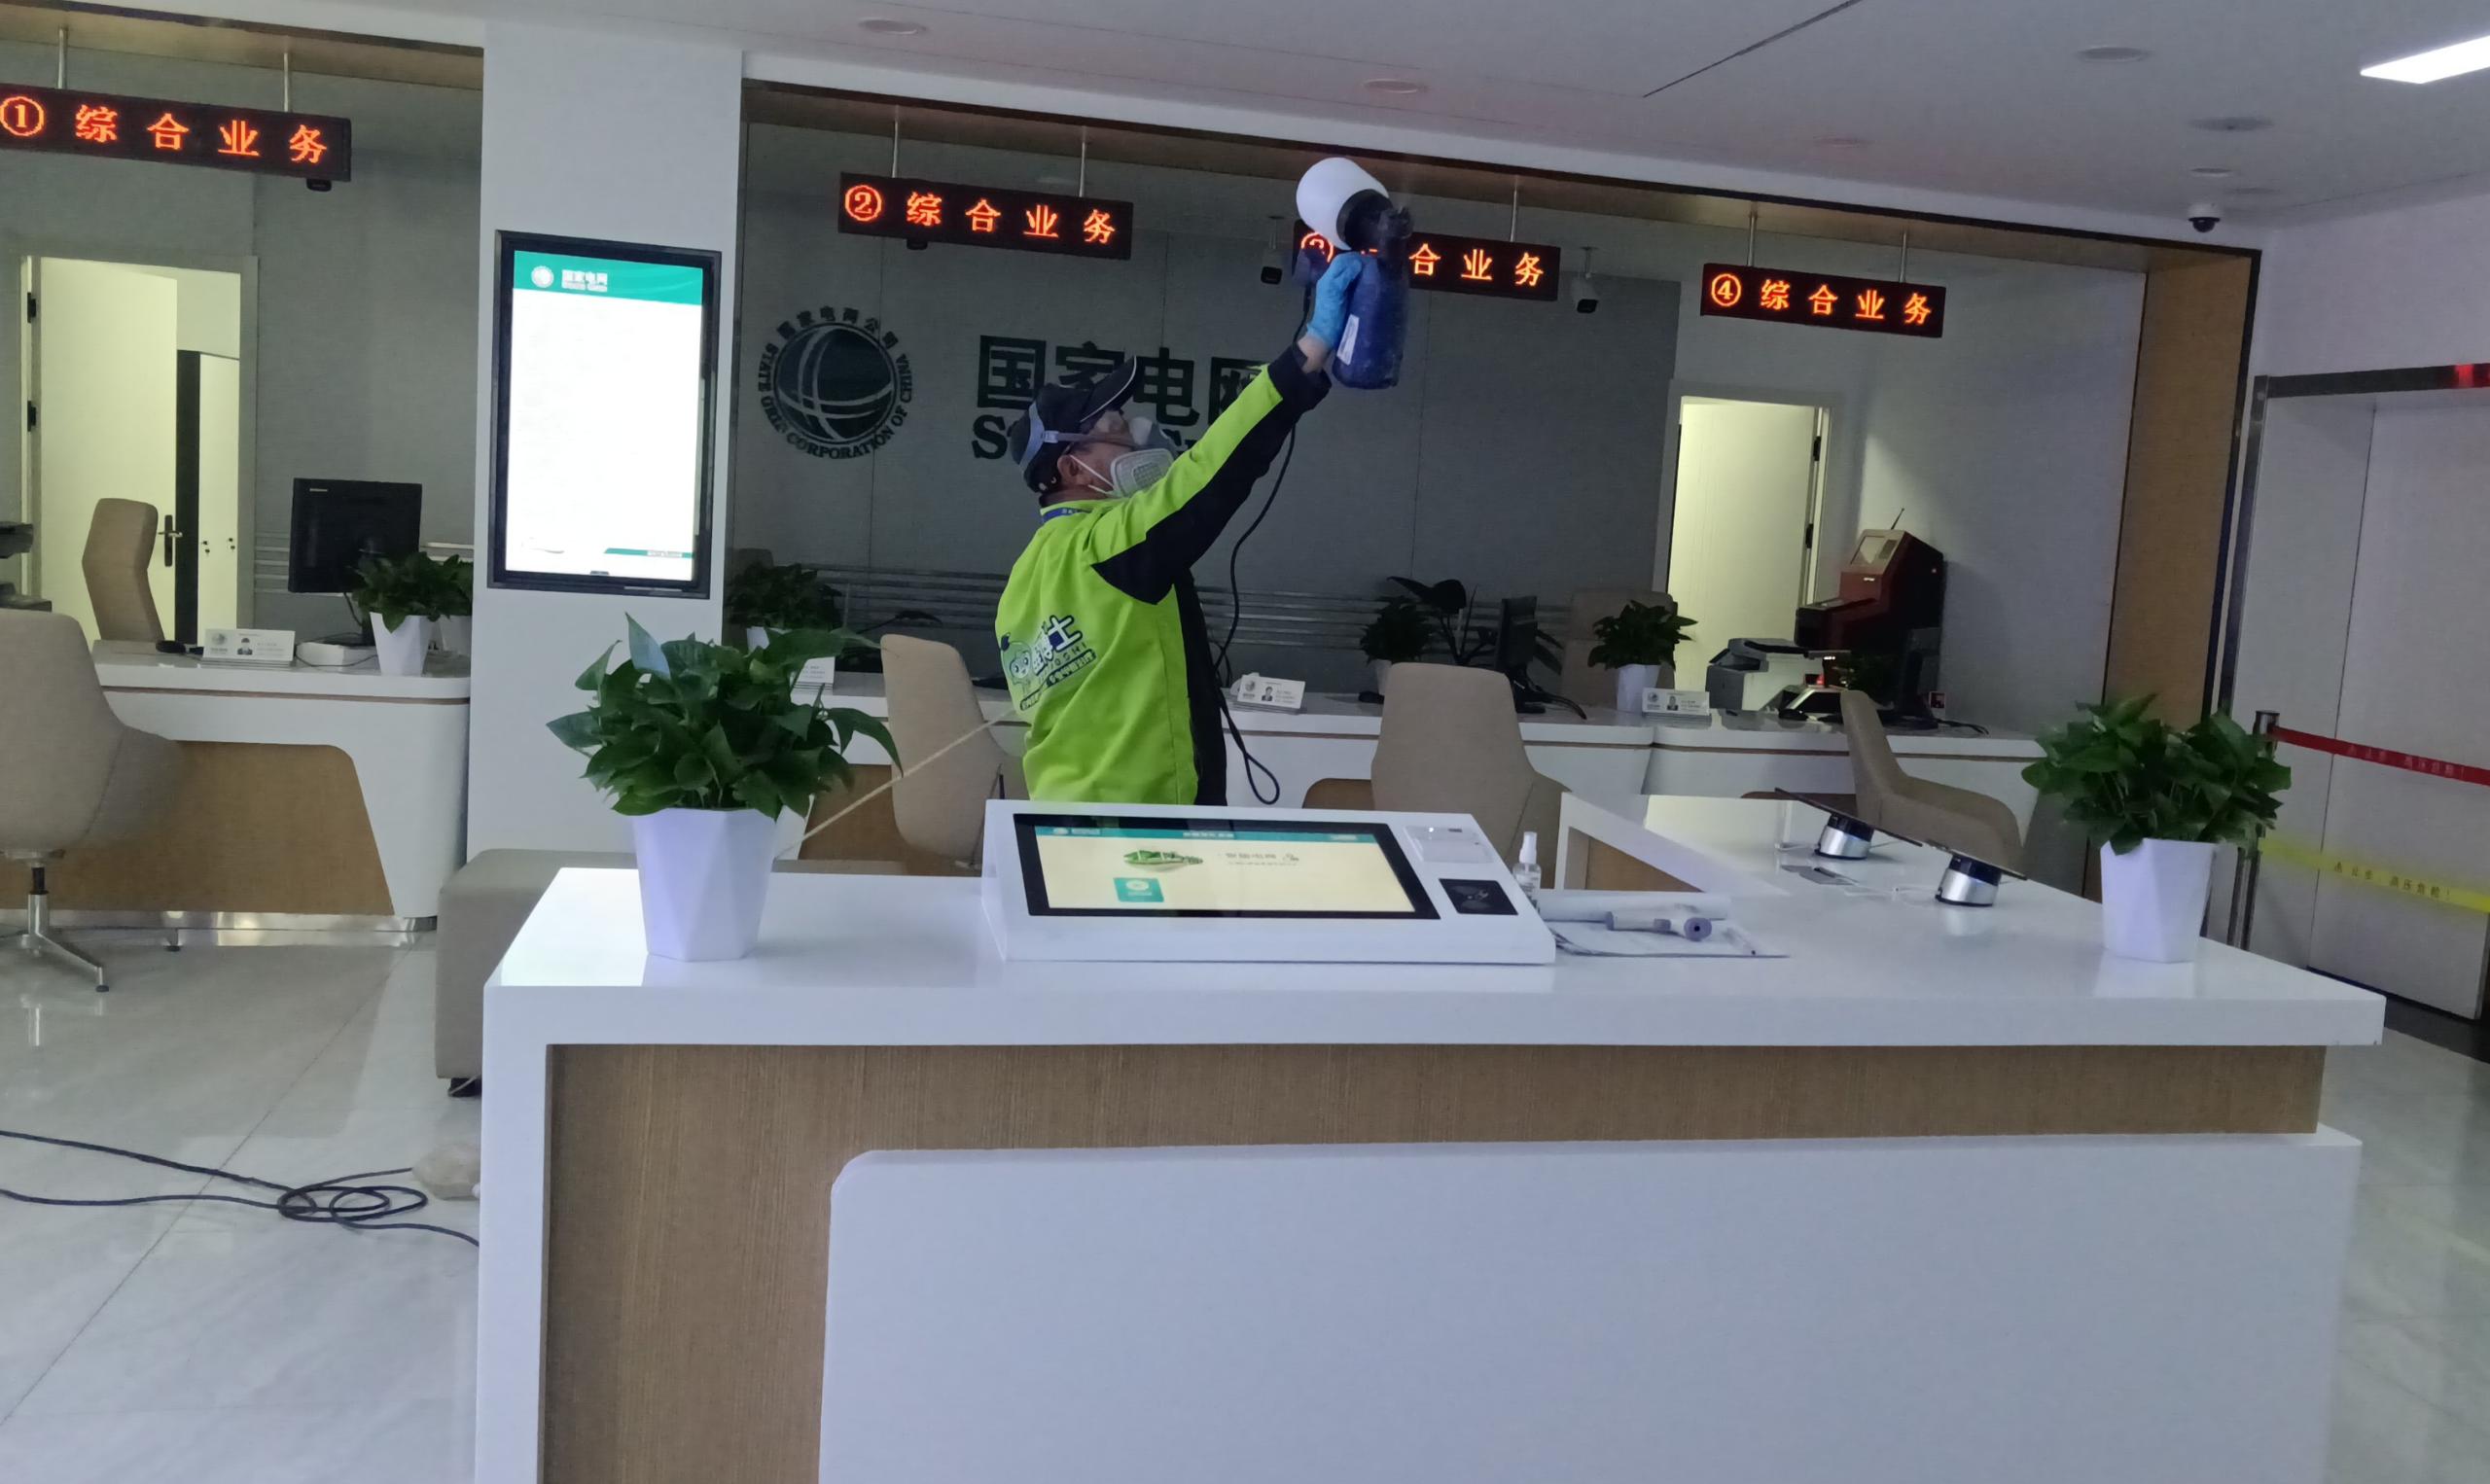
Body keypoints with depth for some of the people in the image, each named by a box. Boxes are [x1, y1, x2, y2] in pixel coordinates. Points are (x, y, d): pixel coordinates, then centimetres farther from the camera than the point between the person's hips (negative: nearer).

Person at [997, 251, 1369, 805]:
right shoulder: (1108, 542, -17)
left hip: (1067, 810, 10)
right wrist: (1315, 345, -27)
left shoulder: (1027, 576, 11)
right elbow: (1213, 473, -26)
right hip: (1144, 823, -9)